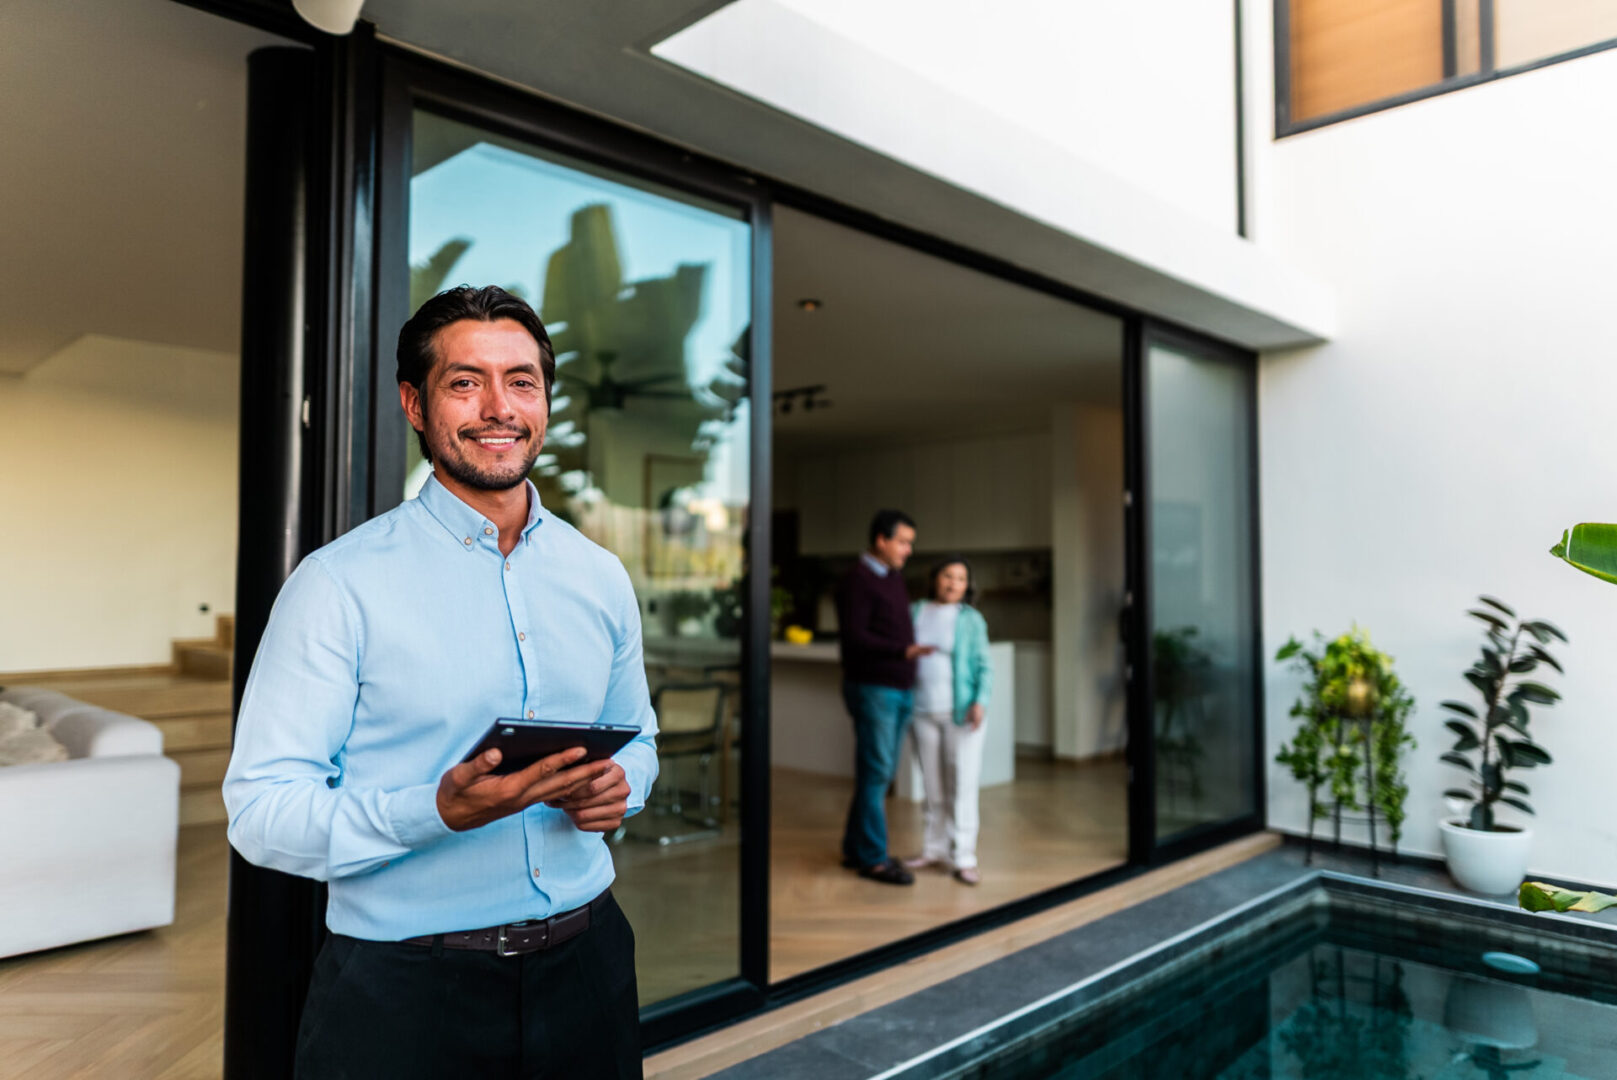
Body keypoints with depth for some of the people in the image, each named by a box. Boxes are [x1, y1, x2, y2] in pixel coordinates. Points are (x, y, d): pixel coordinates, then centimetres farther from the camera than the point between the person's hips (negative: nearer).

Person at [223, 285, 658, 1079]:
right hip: (400, 991, -4)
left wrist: (619, 787, -7)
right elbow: (259, 811, -12)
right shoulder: (340, 583, -10)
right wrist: (437, 811, -27)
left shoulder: (601, 579, 4)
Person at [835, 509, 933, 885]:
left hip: (899, 688, 9)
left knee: (879, 773, 12)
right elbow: (854, 636, -21)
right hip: (872, 688, -9)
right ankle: (873, 858, 5)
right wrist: (903, 651, -29)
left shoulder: (894, 577, 15)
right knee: (876, 773, -4)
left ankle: (855, 848, 23)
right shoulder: (857, 581, -12)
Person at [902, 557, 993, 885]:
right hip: (924, 712, 3)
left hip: (961, 712, -2)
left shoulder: (971, 619, -1)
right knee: (932, 784, 11)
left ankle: (963, 858, 5)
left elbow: (984, 668, -2)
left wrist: (980, 702, -16)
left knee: (962, 784, -2)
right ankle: (934, 849, 23)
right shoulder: (915, 612, 5)